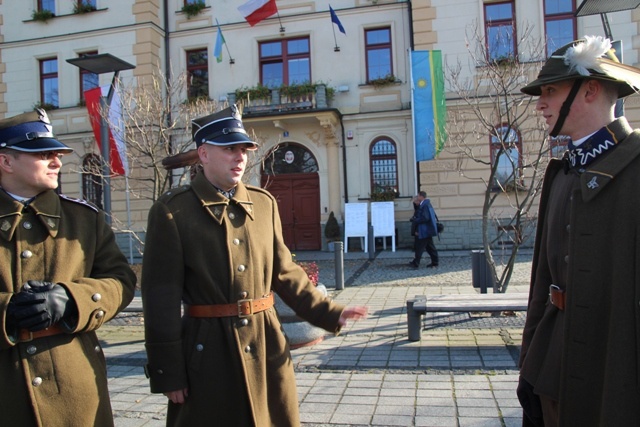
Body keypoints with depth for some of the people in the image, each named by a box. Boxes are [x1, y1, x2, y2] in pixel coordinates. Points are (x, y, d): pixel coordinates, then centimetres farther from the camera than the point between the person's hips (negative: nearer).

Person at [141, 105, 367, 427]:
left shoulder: (265, 203, 7)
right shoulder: (172, 211, -8)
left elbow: (285, 272, 11)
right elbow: (161, 297, -9)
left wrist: (330, 314, 3)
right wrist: (168, 372, -9)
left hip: (268, 346, 5)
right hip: (207, 351, -4)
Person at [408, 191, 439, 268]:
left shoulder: (425, 205, -18)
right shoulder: (425, 204, 14)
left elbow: (425, 218, -24)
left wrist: (415, 220, -14)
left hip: (424, 231, -10)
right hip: (427, 231, 10)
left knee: (419, 247, -4)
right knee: (430, 247, 13)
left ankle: (416, 263, 2)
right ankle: (435, 262, 18)